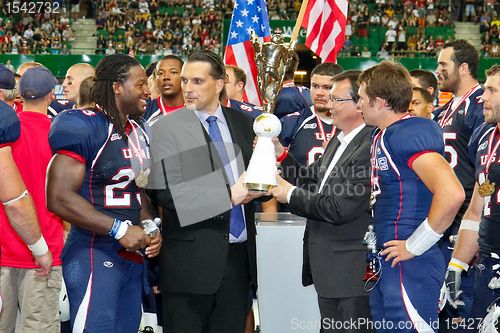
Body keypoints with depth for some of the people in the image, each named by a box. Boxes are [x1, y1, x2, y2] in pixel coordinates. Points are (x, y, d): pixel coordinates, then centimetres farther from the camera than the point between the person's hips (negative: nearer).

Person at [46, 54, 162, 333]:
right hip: (94, 255, -9)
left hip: (134, 256, 9)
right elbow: (59, 197, -20)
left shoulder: (138, 133, 15)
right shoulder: (84, 126, -12)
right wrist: (119, 229, -19)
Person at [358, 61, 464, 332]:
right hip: (386, 266, 10)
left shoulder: (411, 134, -17)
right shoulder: (382, 135, 12)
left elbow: (451, 194, -30)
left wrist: (414, 246, -21)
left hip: (410, 268, -10)